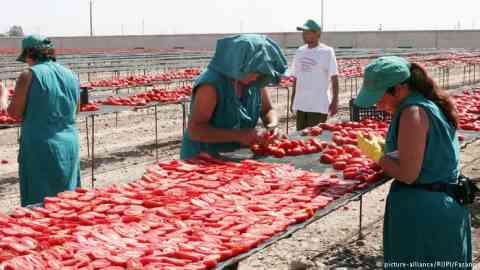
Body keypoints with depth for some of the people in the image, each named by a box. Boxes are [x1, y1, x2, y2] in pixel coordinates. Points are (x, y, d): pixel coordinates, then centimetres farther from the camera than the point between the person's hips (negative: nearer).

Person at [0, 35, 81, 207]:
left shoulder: (29, 75, -10)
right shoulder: (71, 75, 7)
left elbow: (15, 112, -9)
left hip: (40, 148, -5)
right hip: (70, 146, 5)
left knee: (39, 203, 3)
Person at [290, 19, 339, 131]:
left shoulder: (327, 52, -5)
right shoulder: (300, 51, 11)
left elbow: (334, 78, -6)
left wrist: (335, 101, -10)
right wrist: (292, 100, 16)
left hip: (318, 105, -6)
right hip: (300, 104, 6)